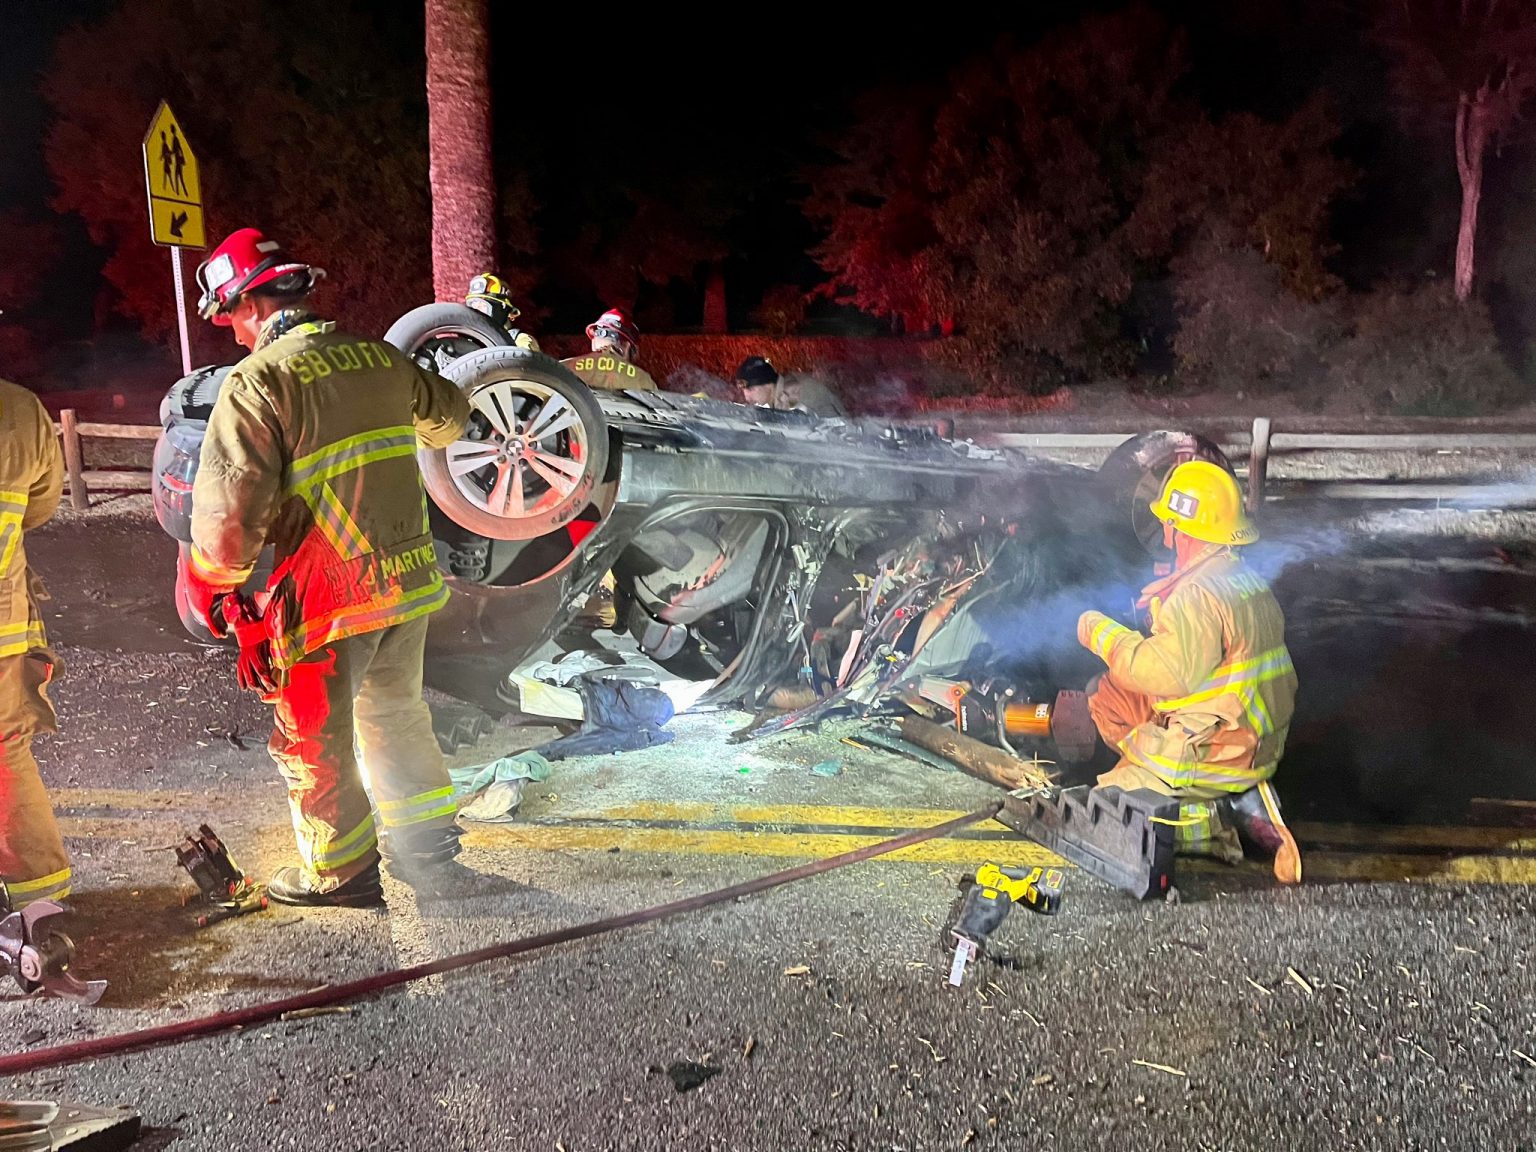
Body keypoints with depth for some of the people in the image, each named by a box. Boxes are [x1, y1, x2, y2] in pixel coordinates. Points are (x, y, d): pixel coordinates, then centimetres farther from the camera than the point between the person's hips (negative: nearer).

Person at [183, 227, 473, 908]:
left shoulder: (258, 380, -14)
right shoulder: (380, 357, 5)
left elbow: (229, 509, -19)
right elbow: (450, 417, 24)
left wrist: (213, 594, -2)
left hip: (327, 594, -6)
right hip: (409, 575, 7)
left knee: (314, 738, 12)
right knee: (395, 709, 24)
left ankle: (342, 871, 25)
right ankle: (428, 836, 37)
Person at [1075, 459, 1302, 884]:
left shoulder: (1201, 594, -21)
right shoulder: (1245, 578, 10)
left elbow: (1168, 672, -26)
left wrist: (1103, 634, -14)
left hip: (1216, 749, -9)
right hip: (1256, 742, 10)